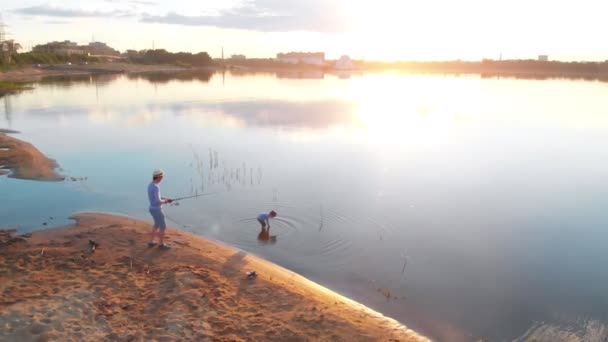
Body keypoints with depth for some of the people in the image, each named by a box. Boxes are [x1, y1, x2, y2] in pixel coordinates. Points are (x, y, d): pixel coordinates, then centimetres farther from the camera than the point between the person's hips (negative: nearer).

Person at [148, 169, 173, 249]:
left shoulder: (150, 185, 6)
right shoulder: (156, 187, -28)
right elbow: (158, 201, -28)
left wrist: (165, 199, 12)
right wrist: (165, 201, -6)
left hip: (153, 209, 10)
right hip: (157, 210, -10)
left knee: (157, 225, 26)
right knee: (163, 227, 5)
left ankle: (151, 242, 32)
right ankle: (161, 243, 19)